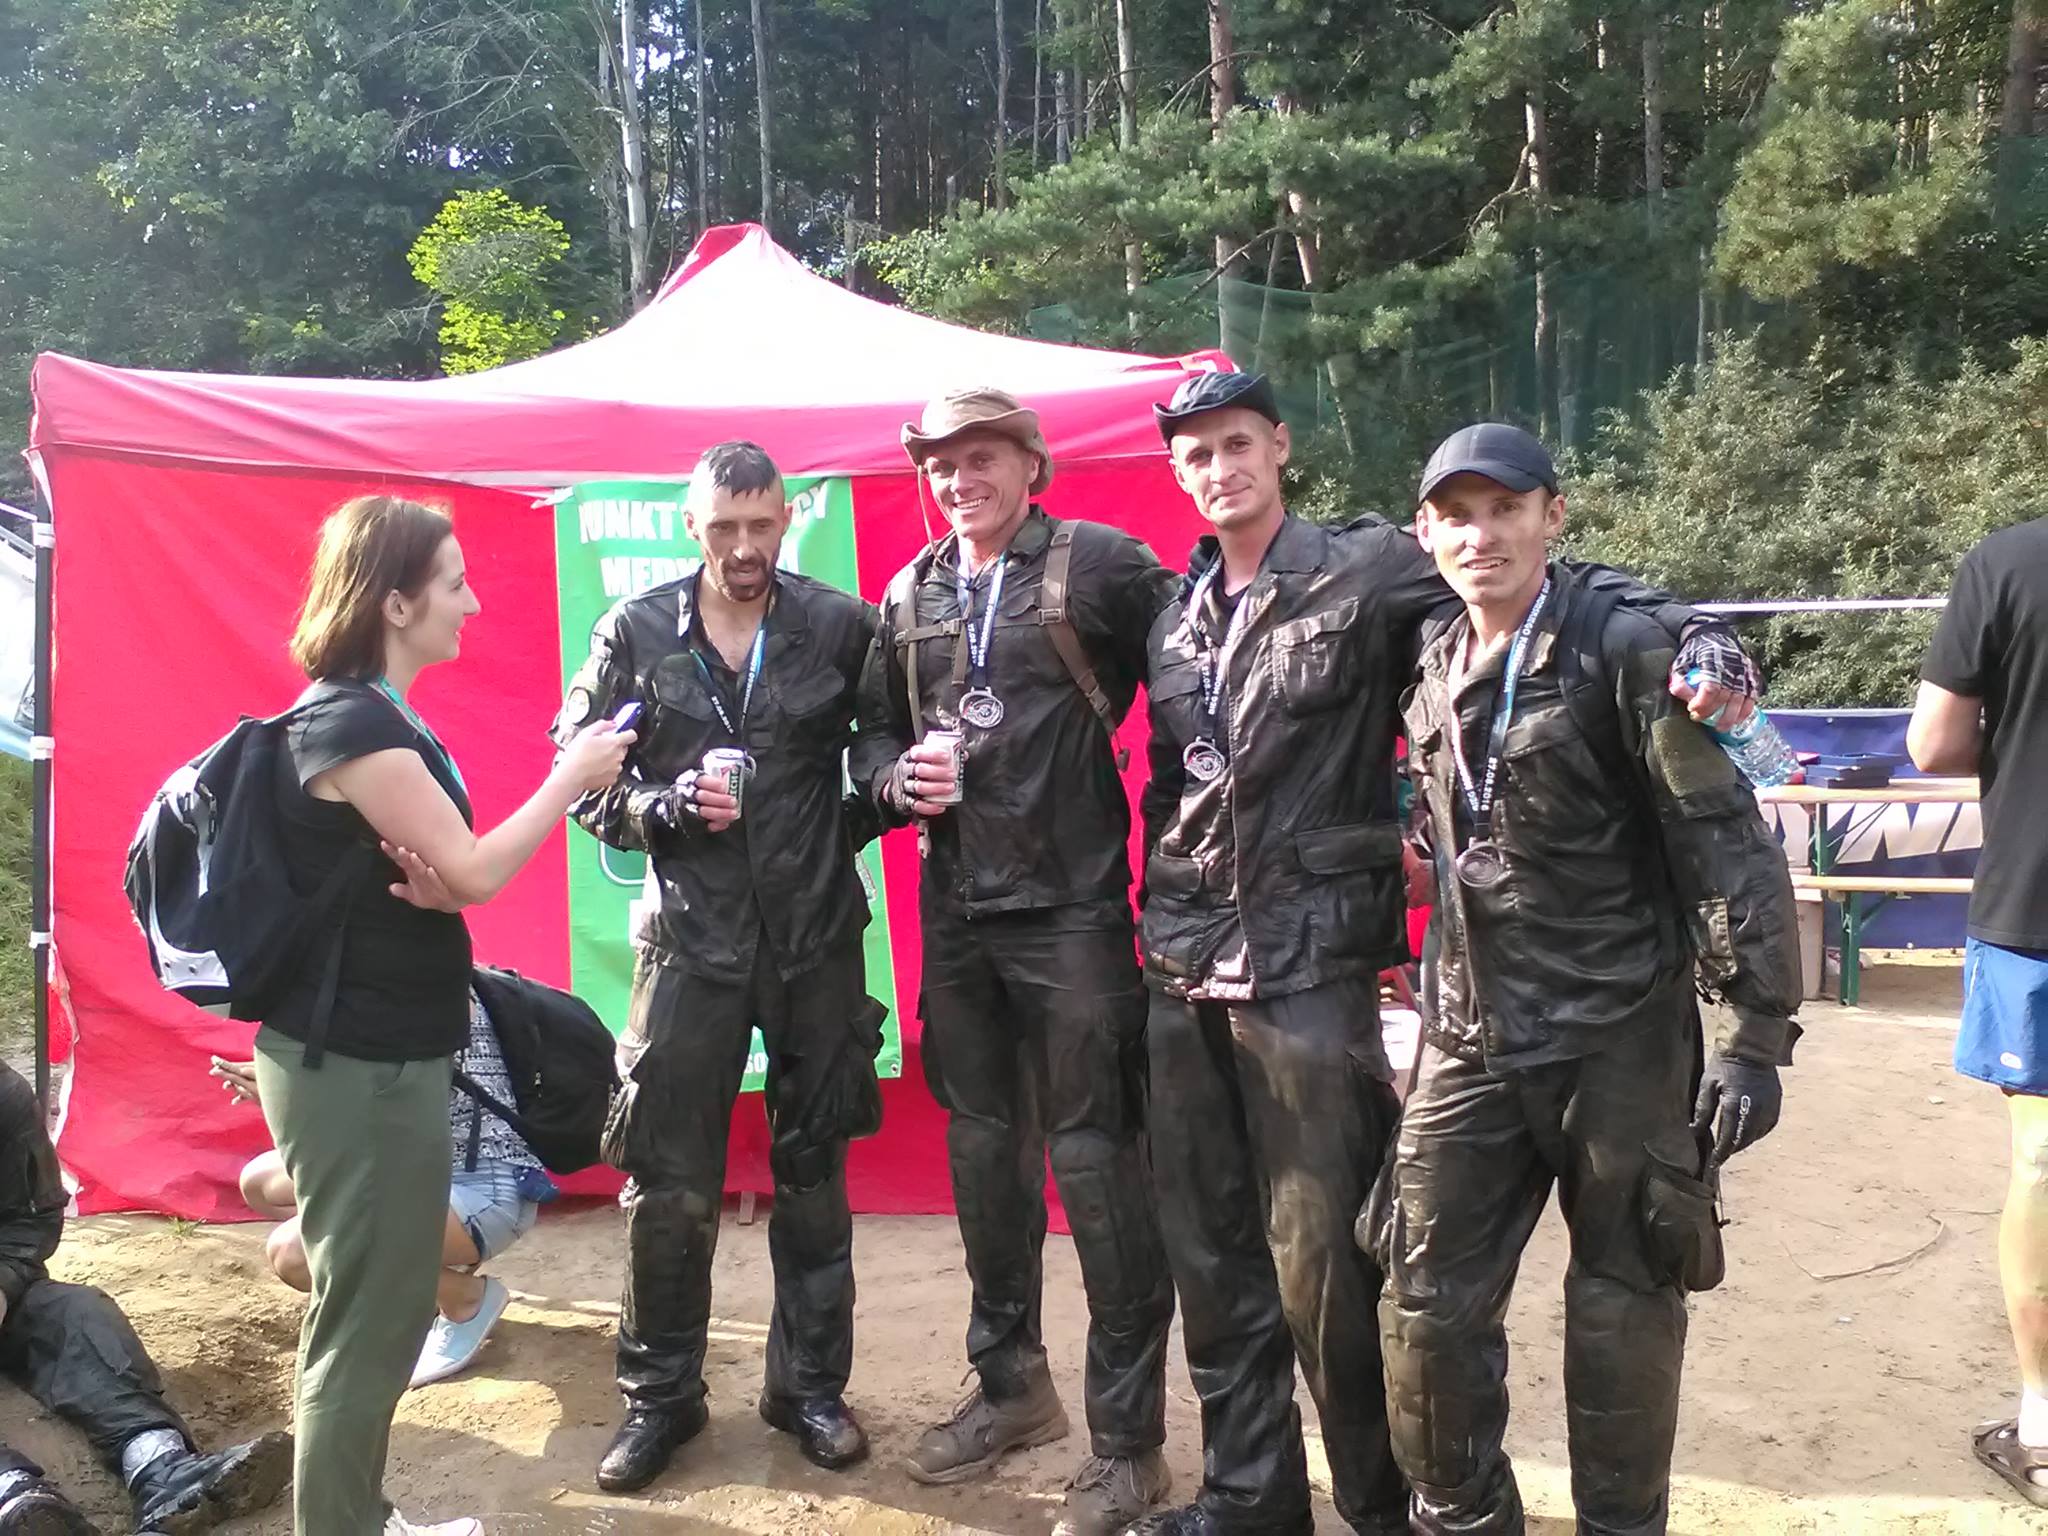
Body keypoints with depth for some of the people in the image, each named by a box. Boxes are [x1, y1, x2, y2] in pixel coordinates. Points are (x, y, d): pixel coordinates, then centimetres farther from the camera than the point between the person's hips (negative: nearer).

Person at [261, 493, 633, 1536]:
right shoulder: (354, 724, -20)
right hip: (354, 1063, -10)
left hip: (376, 1049, 10)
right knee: (366, 1315, 1)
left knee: (382, 1307, 19)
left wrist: (427, 885, -9)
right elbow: (474, 872, -20)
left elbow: (428, 871, 14)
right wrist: (568, 780, -8)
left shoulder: (373, 715, 12)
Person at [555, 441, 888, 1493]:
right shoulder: (636, 633, -1)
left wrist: (856, 821, -6)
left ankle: (810, 1383, 29)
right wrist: (662, 808, -14)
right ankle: (659, 1394, 24)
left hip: (817, 939, 1)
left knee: (812, 1173, 12)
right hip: (690, 939, 0)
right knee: (668, 1185, 4)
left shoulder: (842, 625, -2)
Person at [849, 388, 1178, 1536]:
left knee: (1095, 1160, -2)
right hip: (956, 914, 6)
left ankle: (1129, 1437, 14)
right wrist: (898, 778, -6)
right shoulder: (911, 595, 11)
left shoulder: (1099, 565, -5)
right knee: (983, 1149, 16)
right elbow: (874, 732, 17)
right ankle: (1011, 1384, 35)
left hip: (1072, 912, -6)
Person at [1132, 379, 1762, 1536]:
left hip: (1313, 965, -6)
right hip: (1186, 969, 6)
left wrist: (1697, 635, -19)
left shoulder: (1369, 570, -3)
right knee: (1213, 1256, 12)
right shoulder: (1176, 616, 14)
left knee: (1323, 1264, -2)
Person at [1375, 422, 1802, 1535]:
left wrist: (1756, 1033, -15)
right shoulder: (1431, 667, 7)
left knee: (1623, 1316, 7)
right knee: (1428, 1308, 7)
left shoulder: (1623, 650, -10)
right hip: (1471, 1041, 5)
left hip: (1621, 1037, -5)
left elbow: (1727, 845, -12)